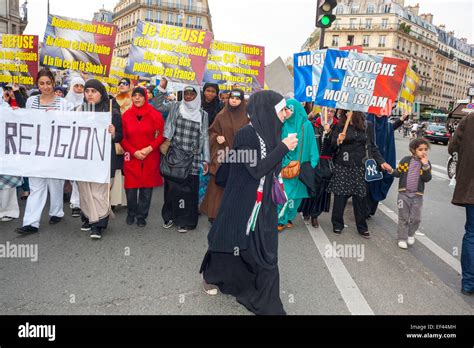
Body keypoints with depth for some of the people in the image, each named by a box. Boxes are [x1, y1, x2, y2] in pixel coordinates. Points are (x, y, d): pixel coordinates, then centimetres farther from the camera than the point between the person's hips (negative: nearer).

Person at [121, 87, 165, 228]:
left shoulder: (155, 115, 0)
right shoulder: (126, 115, 5)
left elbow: (161, 135, -2)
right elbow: (123, 138, 4)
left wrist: (149, 149, -14)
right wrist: (134, 152, -9)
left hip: (150, 159, -1)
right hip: (131, 158, 1)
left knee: (146, 188, 5)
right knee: (130, 188, 3)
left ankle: (142, 216, 21)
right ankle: (131, 213, 27)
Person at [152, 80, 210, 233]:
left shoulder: (203, 114, 5)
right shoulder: (175, 107, 6)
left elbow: (205, 137, 6)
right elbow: (157, 105, 4)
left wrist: (206, 159, 3)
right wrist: (162, 88, -8)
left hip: (192, 159, -1)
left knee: (189, 189, 2)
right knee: (171, 187, 7)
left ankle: (187, 220, 16)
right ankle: (171, 216, 26)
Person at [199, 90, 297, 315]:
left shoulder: (268, 132, 4)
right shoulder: (246, 134, -18)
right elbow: (256, 169, -25)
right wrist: (284, 148, -20)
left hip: (264, 206, 6)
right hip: (242, 204, -6)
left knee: (265, 255, 7)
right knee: (233, 245, 14)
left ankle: (266, 304, 22)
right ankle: (210, 276, 44)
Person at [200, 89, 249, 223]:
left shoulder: (247, 117, 4)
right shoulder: (221, 116, 3)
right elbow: (212, 132, 9)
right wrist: (217, 137, -12)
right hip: (223, 154, 0)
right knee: (219, 184, 0)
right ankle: (215, 213, 10)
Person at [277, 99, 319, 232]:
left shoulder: (306, 125, -3)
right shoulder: (283, 125, 2)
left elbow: (312, 145, -2)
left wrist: (312, 164, -8)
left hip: (300, 165, -1)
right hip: (284, 164, 1)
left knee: (295, 193, 8)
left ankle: (288, 218, 24)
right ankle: (281, 220, 6)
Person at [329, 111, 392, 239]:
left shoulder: (367, 126, 3)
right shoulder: (341, 125, 0)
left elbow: (372, 146, 8)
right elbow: (332, 145, 3)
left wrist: (381, 162, 1)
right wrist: (338, 141, -18)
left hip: (359, 167, 1)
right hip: (342, 166, -1)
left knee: (360, 197, 4)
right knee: (340, 196, 1)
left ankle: (362, 227, 20)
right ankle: (337, 224, 18)